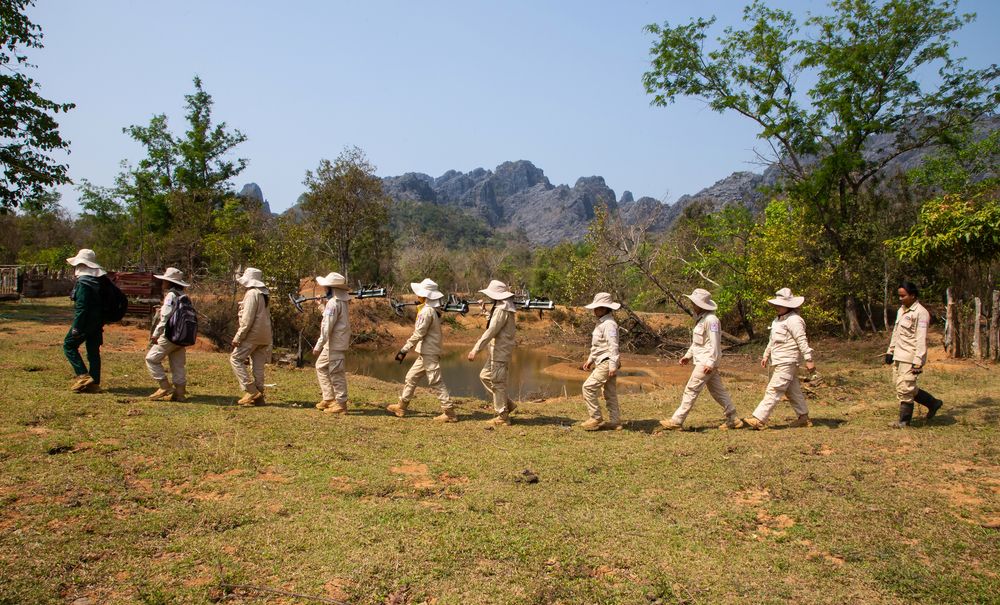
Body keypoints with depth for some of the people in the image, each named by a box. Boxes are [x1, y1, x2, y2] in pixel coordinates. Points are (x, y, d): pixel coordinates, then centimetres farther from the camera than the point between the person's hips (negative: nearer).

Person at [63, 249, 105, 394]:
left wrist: (76, 327, -19)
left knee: (69, 345, 6)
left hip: (86, 321, -8)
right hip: (97, 322, 8)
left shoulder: (83, 282, -17)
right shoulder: (99, 280, 10)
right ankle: (94, 383, 12)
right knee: (93, 351, 10)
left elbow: (81, 307, -21)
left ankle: (83, 376, -2)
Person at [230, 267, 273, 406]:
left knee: (235, 359, -3)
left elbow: (247, 318, -19)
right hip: (263, 336, 9)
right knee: (258, 365, 9)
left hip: (252, 334, -9)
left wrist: (238, 337, -17)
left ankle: (251, 391, -8)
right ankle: (258, 396, 11)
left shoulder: (252, 293, -13)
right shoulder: (263, 294, 16)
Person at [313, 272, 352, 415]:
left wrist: (318, 346, -18)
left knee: (336, 373, -4)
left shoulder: (333, 303, -17)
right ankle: (329, 399, 22)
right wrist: (322, 307, 18)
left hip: (334, 344, -10)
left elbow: (327, 327, -20)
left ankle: (341, 404, 2)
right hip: (332, 344, 10)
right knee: (321, 367, 18)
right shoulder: (342, 301, 13)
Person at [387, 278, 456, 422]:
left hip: (429, 353, -10)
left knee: (436, 382, -7)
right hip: (425, 353, 10)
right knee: (411, 377, 16)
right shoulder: (434, 309, 11)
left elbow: (418, 334, -19)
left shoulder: (426, 311, -17)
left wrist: (404, 350, -17)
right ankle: (401, 407, 25)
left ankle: (449, 412, -3)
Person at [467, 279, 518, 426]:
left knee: (498, 382, -2)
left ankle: (502, 416, 8)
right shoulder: (505, 306, 13)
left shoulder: (502, 309, -19)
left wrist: (476, 349, -23)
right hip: (497, 350, 10)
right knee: (485, 376, 16)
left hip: (501, 350, -10)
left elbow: (491, 331, -23)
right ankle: (507, 404, 20)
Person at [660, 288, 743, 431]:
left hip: (706, 362, -10)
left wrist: (710, 363, -23)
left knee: (691, 390, -6)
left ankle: (676, 421, -2)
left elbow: (714, 343, -20)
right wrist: (688, 355, 17)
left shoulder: (711, 320, -17)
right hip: (701, 360, 10)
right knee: (718, 391, 14)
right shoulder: (700, 318, 13)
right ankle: (733, 419, 21)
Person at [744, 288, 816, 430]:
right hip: (778, 362, 10)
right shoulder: (778, 319, 16)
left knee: (773, 391, -12)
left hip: (787, 363, -10)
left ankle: (759, 419, -14)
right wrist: (766, 356, 21)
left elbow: (802, 341, -19)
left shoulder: (793, 320, -15)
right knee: (793, 391, 16)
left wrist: (808, 360, -21)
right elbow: (772, 340, 24)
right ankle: (804, 418, 26)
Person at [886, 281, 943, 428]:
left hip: (910, 357, -9)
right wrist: (890, 351, 20)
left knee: (904, 389, -5)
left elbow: (921, 339, -17)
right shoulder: (901, 310, 14)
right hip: (899, 356, 9)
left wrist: (918, 362, -20)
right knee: (908, 388, 13)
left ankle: (904, 421, 6)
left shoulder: (920, 313, -13)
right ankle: (933, 403, 30)